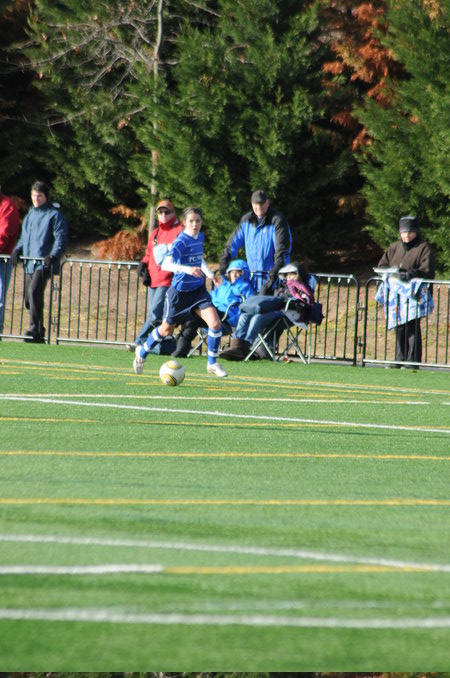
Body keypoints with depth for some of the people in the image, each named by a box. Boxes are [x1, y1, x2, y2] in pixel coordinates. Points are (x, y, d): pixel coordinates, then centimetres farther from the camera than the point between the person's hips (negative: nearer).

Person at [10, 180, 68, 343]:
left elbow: (60, 238, -9)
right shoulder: (30, 214, 20)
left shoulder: (54, 215, -3)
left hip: (44, 263, -8)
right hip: (29, 263, 8)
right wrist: (17, 250, 11)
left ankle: (35, 329, -27)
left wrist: (53, 256, -22)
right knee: (29, 298, 7)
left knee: (34, 291, -24)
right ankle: (39, 331, 18)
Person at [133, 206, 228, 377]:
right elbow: (166, 264, -35)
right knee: (167, 329, 12)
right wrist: (187, 269, -48)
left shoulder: (200, 237, 2)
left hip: (198, 289, 5)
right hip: (179, 291, -5)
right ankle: (142, 352, 40)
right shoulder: (181, 241, -21)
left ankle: (212, 363, 3)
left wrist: (209, 273, 9)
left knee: (215, 323, -13)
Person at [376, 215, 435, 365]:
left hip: (415, 295, -6)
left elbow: (427, 270, -10)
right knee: (399, 327, 7)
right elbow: (382, 265, 17)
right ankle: (400, 359, 13)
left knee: (412, 327, -10)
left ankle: (413, 359, -9)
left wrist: (411, 274, -26)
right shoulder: (395, 248, 19)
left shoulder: (424, 248, 0)